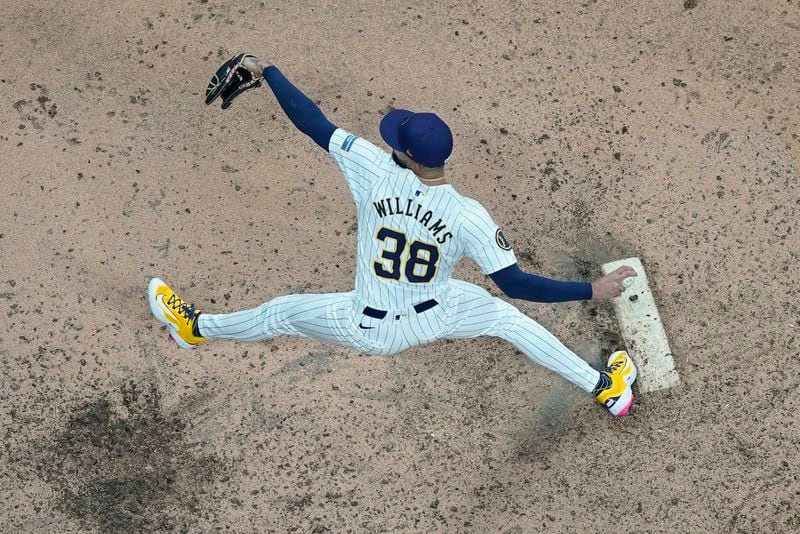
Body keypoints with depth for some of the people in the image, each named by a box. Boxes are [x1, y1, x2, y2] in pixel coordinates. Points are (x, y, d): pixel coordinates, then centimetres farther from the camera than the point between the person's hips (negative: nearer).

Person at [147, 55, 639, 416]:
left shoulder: (378, 172, -25)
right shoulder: (469, 216, -26)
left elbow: (315, 124, -18)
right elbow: (514, 283, -25)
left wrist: (267, 70, -5)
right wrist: (593, 291, -21)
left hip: (368, 330, 0)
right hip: (432, 319, 0)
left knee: (283, 312, 24)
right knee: (507, 316, 23)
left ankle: (197, 328, 49)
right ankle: (604, 387, 28)